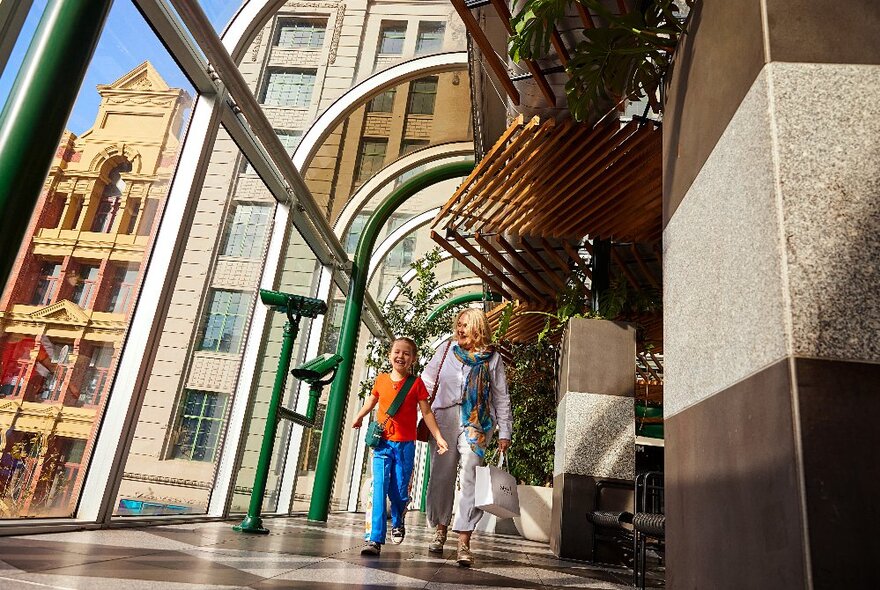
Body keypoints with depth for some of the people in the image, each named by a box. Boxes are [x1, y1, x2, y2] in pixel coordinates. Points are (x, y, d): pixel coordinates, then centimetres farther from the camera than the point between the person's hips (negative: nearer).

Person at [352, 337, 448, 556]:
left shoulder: (416, 383, -3)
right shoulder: (381, 379, 3)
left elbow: (426, 412, 0)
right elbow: (372, 400, 23)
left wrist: (438, 437, -5)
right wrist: (359, 416, 16)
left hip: (405, 445, -1)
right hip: (382, 443, 1)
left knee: (399, 492, 5)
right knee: (379, 489, -7)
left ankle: (398, 524, 36)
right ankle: (375, 539, -4)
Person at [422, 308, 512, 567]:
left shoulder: (492, 358, 5)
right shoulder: (446, 350, 9)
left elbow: (501, 397, 8)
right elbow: (426, 381, 12)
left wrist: (504, 432, 5)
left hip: (476, 422, -2)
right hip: (444, 419, 2)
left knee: (470, 477, -10)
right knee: (441, 475, 5)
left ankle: (464, 543, -8)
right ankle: (440, 530, 25)